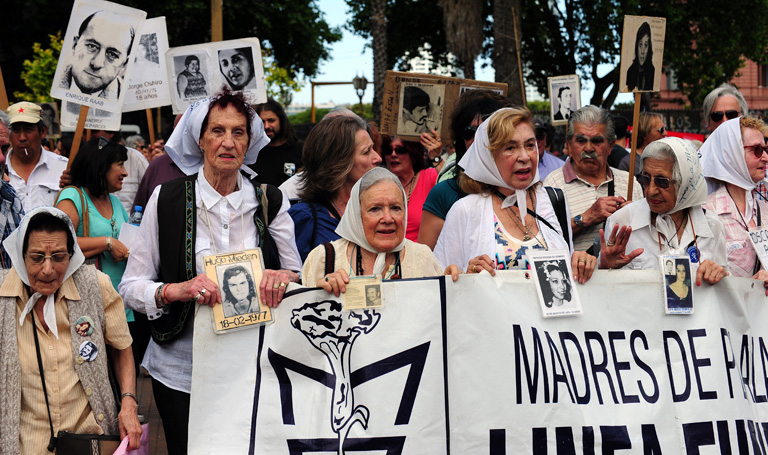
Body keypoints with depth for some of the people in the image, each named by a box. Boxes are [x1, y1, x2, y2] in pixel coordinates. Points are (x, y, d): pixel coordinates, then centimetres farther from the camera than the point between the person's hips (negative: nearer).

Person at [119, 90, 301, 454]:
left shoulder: (270, 202, 2)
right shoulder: (168, 199, -5)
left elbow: (297, 275, 6)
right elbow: (131, 287, -4)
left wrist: (283, 278, -17)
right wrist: (175, 290, -24)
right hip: (182, 368, -1)